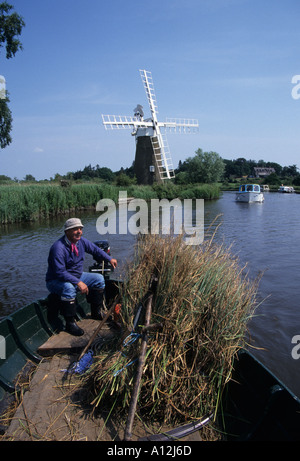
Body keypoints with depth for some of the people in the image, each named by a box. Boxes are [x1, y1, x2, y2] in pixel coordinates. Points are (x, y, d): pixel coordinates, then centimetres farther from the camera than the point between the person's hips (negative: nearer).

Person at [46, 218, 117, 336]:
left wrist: (109, 259, 10)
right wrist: (78, 283, -37)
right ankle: (70, 323, -25)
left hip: (77, 276, 8)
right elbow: (60, 272, -33)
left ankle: (96, 313, 15)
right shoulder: (58, 247, -29)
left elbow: (95, 250, 15)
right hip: (56, 281, -8)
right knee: (69, 288, -39)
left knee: (99, 279, 3)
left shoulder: (81, 241, -5)